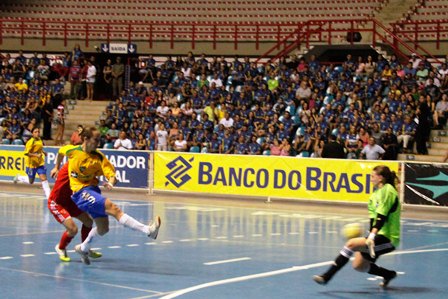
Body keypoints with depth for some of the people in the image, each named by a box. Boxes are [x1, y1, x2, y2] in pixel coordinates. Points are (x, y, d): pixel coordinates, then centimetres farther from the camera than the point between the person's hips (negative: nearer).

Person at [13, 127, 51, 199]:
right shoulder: (31, 142, -19)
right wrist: (36, 155, -32)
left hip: (40, 163, 5)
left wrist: (43, 152, 10)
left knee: (43, 178, -9)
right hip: (32, 164, -5)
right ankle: (18, 178, 39)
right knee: (30, 182, 10)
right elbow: (26, 153, -24)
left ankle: (48, 196, -9)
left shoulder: (39, 140, 3)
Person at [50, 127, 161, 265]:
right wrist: (57, 168, 29)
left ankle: (83, 248, 36)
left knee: (103, 228, 7)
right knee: (112, 208, -25)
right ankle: (147, 230, -40)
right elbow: (60, 151, 17)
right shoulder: (72, 150, -7)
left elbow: (112, 176, -10)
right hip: (80, 192, -5)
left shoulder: (99, 157, -2)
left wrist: (111, 183, -32)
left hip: (93, 190, 5)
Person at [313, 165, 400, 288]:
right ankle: (389, 274, 29)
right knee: (359, 266, 8)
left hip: (388, 238, -9)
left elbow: (382, 216, -23)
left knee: (351, 244, -22)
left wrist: (372, 236, -31)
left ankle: (327, 277, -21)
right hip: (379, 235, 9)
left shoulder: (387, 190, -13)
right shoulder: (378, 192, 15)